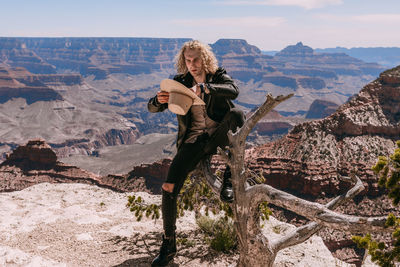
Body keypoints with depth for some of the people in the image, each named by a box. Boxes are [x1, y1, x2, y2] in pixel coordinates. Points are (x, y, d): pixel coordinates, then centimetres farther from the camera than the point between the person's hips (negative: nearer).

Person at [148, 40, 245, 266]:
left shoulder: (219, 77, 1)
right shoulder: (181, 82, 6)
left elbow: (234, 91, -24)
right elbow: (152, 108, 4)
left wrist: (203, 88, -37)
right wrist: (158, 100, -21)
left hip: (218, 136, -1)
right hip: (193, 141, 1)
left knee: (237, 113, -33)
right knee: (169, 188, -15)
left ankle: (230, 176, -23)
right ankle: (169, 245, 2)